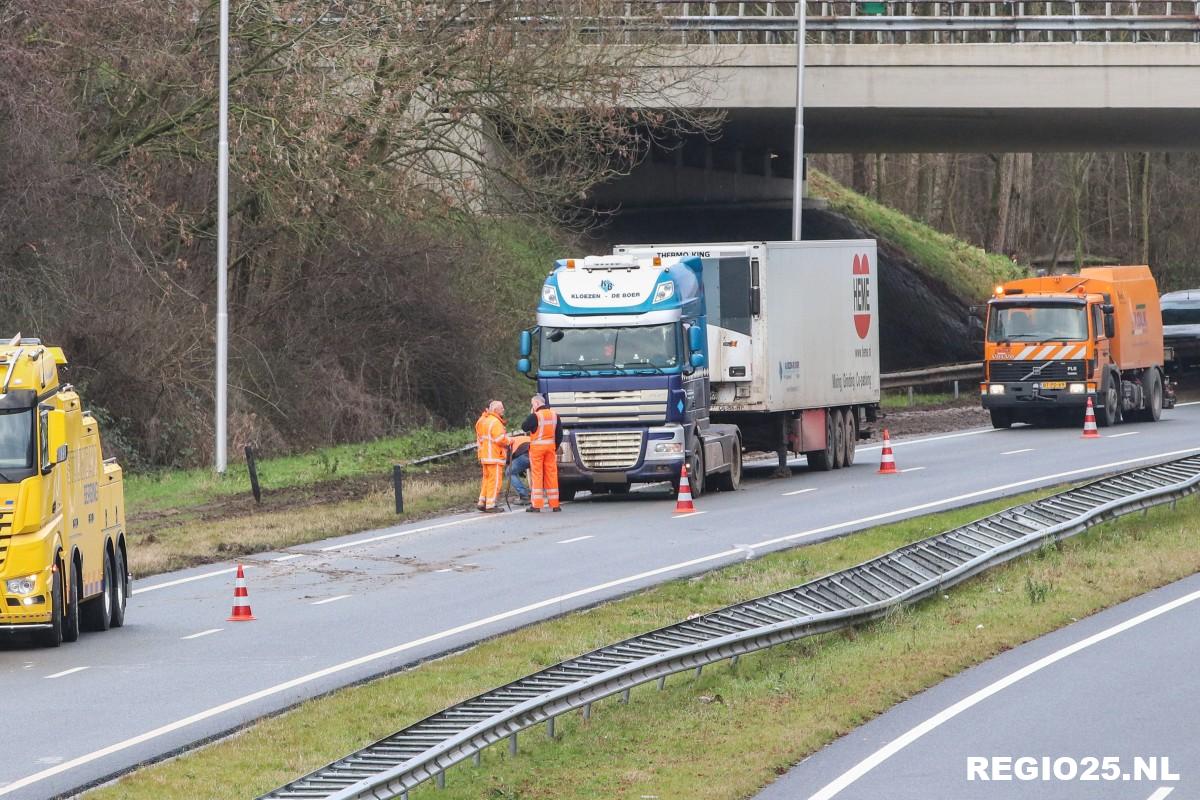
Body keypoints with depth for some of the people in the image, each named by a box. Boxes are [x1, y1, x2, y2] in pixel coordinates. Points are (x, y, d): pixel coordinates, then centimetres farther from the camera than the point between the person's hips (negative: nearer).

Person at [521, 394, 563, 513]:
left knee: (537, 475, -1)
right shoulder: (554, 415, 7)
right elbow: (559, 433, 10)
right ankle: (554, 504, 10)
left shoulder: (535, 416, -13)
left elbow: (524, 427, -6)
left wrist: (531, 414, 2)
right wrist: (556, 447, 17)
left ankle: (536, 505, -3)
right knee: (551, 475, 9)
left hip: (537, 447, -5)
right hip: (551, 447, 5)